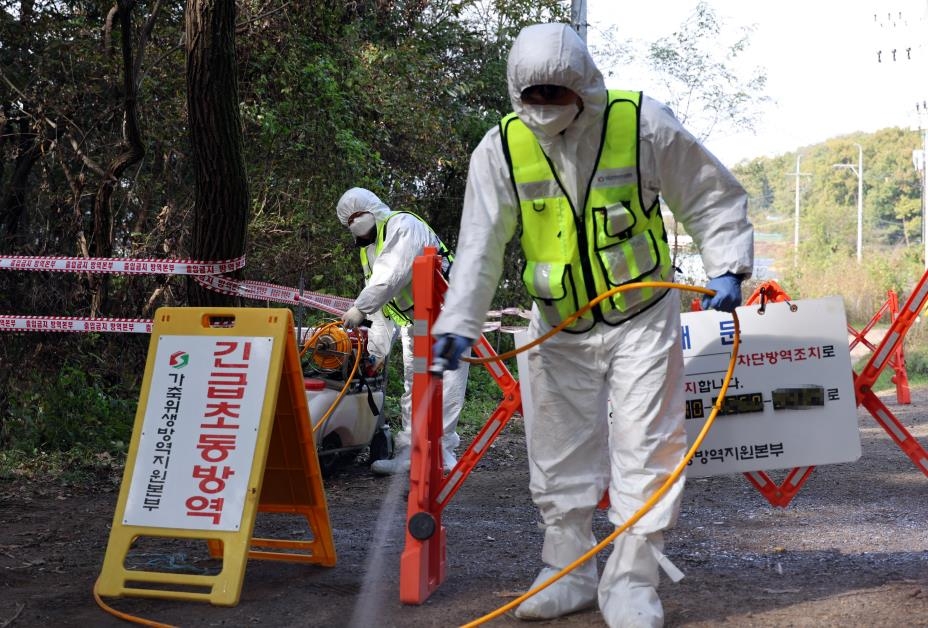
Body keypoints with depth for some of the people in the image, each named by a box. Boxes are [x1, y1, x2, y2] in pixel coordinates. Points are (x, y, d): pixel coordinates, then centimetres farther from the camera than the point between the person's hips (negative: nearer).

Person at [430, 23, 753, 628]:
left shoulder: (642, 124, -13)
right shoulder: (501, 148, -9)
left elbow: (714, 198, -2)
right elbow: (480, 246, -11)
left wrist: (727, 266, -15)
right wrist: (458, 323, -21)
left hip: (641, 318, -2)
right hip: (560, 329, 3)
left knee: (645, 447, -4)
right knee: (559, 454, 8)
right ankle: (569, 573, 22)